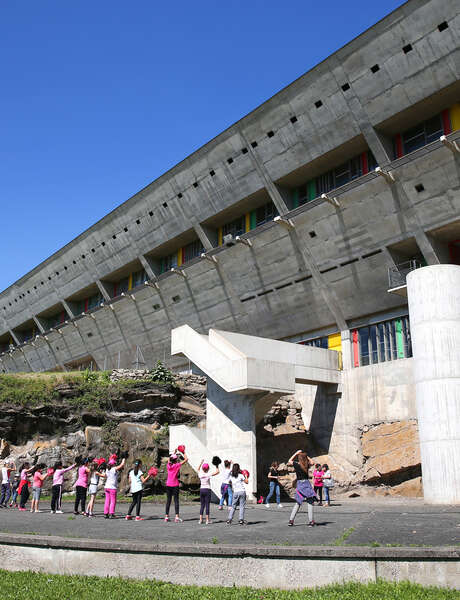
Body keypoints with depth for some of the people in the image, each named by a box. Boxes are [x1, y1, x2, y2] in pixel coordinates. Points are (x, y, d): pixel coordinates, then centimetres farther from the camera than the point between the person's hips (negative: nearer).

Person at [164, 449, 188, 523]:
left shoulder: (168, 465, 4)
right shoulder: (177, 465, -9)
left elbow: (169, 459, 27)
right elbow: (186, 459, -4)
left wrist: (174, 452, 33)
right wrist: (183, 453, 9)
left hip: (168, 485, 5)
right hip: (175, 485, -5)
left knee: (168, 500, 10)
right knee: (176, 500, -3)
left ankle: (166, 517, 12)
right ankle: (177, 517, -9)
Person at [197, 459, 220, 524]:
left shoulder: (200, 474, 1)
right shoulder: (208, 475, -11)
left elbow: (198, 469, 25)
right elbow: (217, 472, -10)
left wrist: (201, 462, 30)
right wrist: (217, 466, 1)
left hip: (201, 490, 5)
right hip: (207, 490, -5)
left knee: (202, 505, 11)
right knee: (207, 505, -1)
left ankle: (200, 519, 9)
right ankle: (207, 520, 0)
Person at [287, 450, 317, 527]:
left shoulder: (296, 464, -4)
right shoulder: (307, 465, -4)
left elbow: (289, 461, 17)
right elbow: (312, 462, 18)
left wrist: (296, 453, 17)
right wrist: (305, 456, 13)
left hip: (299, 484, 2)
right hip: (306, 483, -2)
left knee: (298, 503, 14)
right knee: (310, 502, 1)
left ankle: (291, 520, 12)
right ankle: (311, 521, -7)